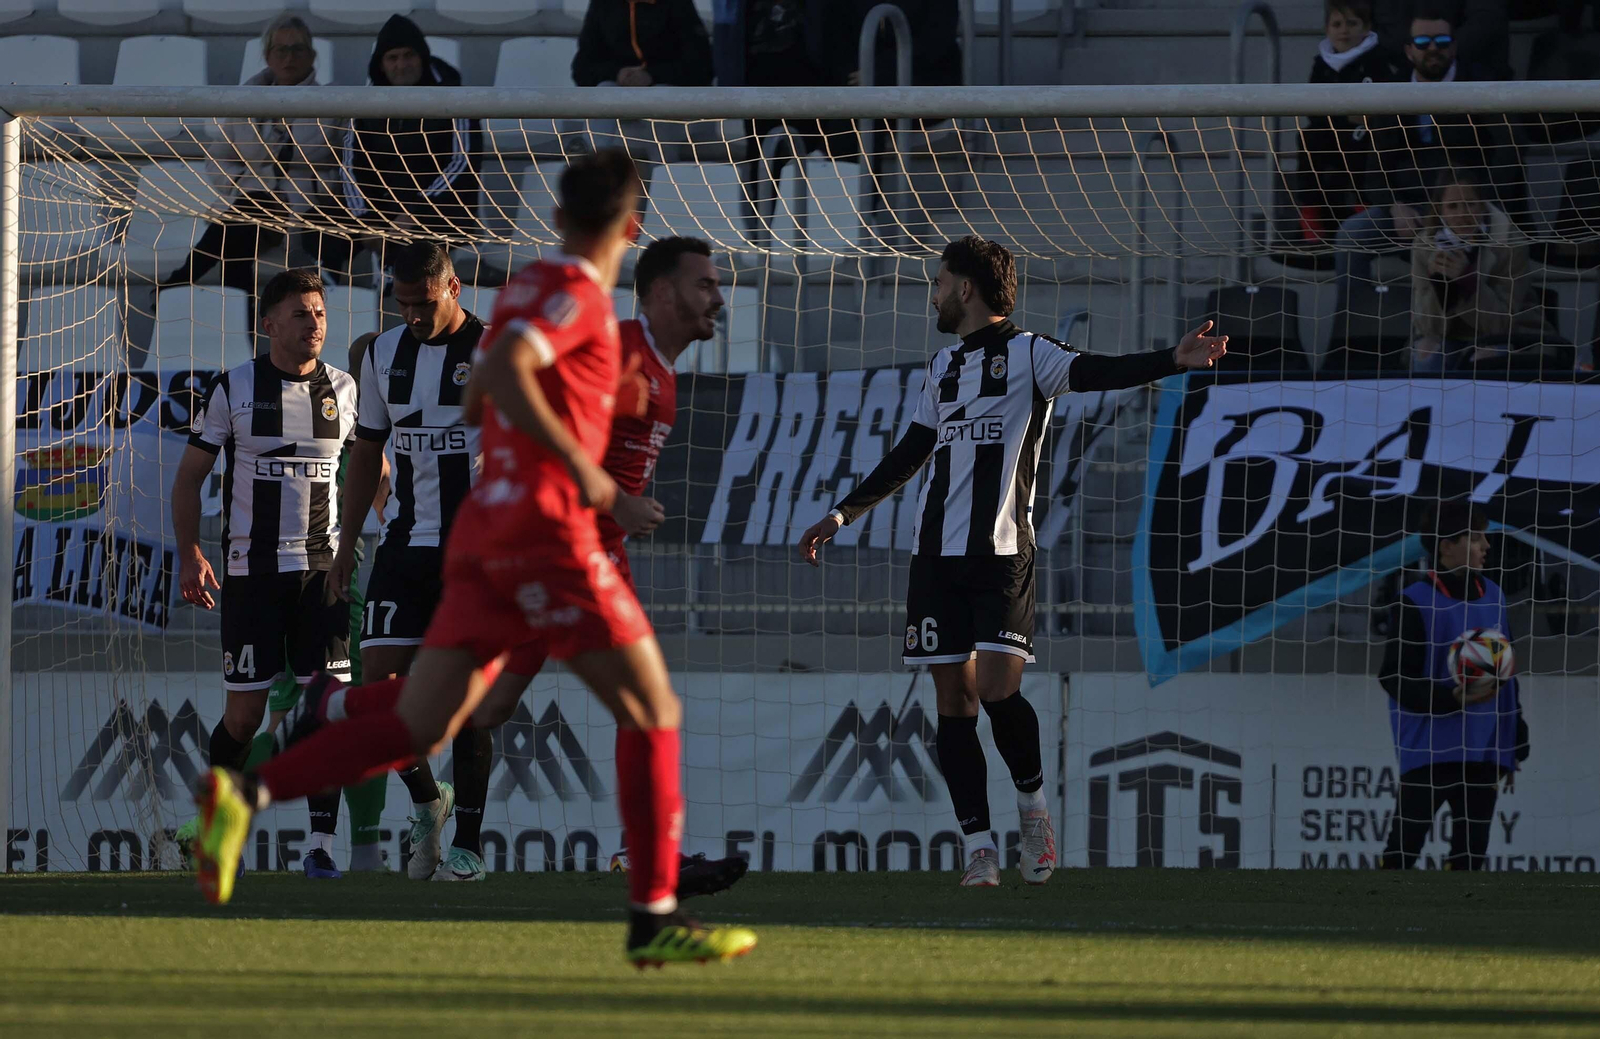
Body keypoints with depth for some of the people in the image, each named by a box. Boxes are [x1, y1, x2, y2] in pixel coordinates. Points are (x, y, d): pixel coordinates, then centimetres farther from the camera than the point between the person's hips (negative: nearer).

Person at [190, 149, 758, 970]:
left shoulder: (526, 287, 18)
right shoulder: (577, 296, -9)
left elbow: (479, 397, 30)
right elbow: (505, 374, -25)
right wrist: (579, 465, -20)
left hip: (483, 532, 9)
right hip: (546, 528, -9)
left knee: (418, 730, 5)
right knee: (653, 710, -2)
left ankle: (243, 795, -7)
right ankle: (654, 916, -5)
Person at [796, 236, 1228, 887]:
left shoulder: (1025, 353, 0)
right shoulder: (943, 366, 20)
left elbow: (1096, 373, -15)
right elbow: (909, 454, 30)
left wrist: (1173, 362, -33)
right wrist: (844, 514, 34)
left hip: (1002, 551, -6)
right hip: (937, 553, 6)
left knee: (998, 691, -16)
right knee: (954, 699, 1)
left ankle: (1032, 803, 8)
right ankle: (979, 850, 2)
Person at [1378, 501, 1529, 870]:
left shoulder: (1493, 599, 10)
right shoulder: (1416, 602, -9)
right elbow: (1393, 678, -10)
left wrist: (1512, 748, 16)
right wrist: (1450, 698, -23)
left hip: (1480, 755, 6)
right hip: (1428, 753, -6)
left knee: (1471, 854, 8)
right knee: (1404, 848, -6)